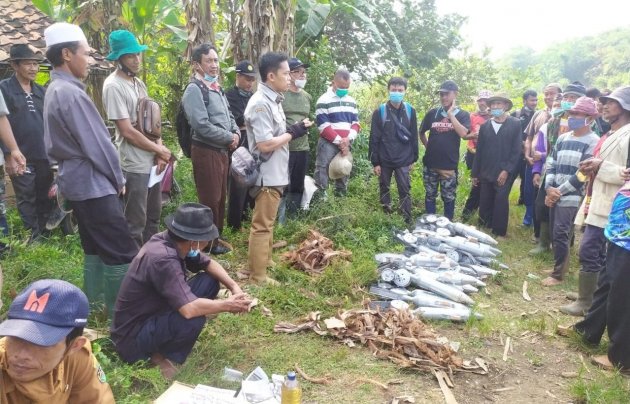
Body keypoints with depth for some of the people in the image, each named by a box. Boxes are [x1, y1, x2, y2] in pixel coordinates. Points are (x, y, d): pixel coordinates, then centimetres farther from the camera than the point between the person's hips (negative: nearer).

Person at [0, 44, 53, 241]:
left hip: (44, 155, 5)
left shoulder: (41, 91, 13)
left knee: (45, 199, 12)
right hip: (22, 156, -5)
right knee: (27, 200, 1)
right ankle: (35, 237, 9)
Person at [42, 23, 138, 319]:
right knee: (122, 251, -7)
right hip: (92, 183, -11)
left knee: (94, 246, 19)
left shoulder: (54, 91, 12)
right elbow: (96, 144, -19)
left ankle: (95, 300, 30)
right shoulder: (71, 94, -20)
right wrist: (118, 180, -5)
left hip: (76, 179, 11)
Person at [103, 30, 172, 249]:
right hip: (135, 165, -9)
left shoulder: (139, 83, 12)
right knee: (135, 224, 1)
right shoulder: (113, 86, -15)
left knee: (153, 217, 19)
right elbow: (128, 132, -18)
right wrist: (160, 149, -9)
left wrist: (159, 152, -3)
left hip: (153, 161, 9)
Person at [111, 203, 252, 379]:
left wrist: (234, 287, -8)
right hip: (132, 338, -9)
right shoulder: (163, 259, -32)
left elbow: (208, 264, 9)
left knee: (209, 281, 2)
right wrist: (227, 305, -23)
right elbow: (189, 309, -39)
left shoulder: (173, 242, -6)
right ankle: (160, 355, -5)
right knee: (195, 316, -33)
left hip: (153, 314, 9)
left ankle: (165, 341, 7)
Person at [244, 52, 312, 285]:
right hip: (268, 175, -10)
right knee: (262, 225, -1)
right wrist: (293, 133, -17)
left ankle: (265, 260, 36)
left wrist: (294, 130, 0)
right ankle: (257, 275, 9)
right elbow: (264, 144, -26)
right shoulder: (261, 103, -21)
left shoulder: (272, 100, 10)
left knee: (267, 222, 21)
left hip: (275, 173, 10)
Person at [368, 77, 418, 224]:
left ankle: (407, 221, 8)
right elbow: (374, 139, -4)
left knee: (405, 191, 1)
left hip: (404, 161, 0)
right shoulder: (380, 112, -5)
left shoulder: (410, 111, 1)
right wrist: (375, 162, -7)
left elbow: (414, 137, 7)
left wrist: (413, 159, 6)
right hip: (384, 160, 0)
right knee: (384, 188, 12)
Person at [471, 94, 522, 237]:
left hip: (504, 173, -3)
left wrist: (506, 170, -13)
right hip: (486, 173, 4)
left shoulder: (515, 124, 0)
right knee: (484, 203, 7)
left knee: (501, 202, -5)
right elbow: (479, 151, 11)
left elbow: (516, 150, -5)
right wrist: (475, 173, 9)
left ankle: (498, 232, 5)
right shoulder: (485, 126, 10)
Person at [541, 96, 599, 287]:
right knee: (555, 234, 11)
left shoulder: (593, 142, -8)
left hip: (571, 198, -6)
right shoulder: (563, 138, 12)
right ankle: (558, 265, 25)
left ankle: (558, 274, 4)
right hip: (554, 194, 6)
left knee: (560, 235, -7)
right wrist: (549, 188, -4)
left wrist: (559, 191, -11)